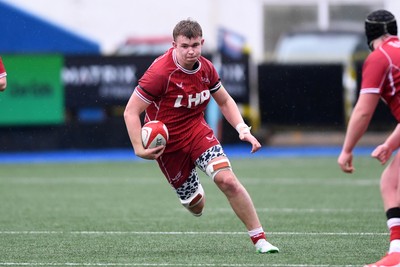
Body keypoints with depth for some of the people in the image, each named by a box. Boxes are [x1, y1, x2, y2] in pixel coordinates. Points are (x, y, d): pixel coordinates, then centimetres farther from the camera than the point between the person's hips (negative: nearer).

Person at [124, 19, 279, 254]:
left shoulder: (206, 68, -4)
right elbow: (131, 112, -20)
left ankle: (260, 239, -13)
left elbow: (225, 101, 13)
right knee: (196, 205, 4)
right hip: (168, 143, -3)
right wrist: (139, 149, -31)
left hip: (198, 131, 3)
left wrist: (243, 129, -2)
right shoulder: (160, 72, -22)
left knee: (228, 180, -21)